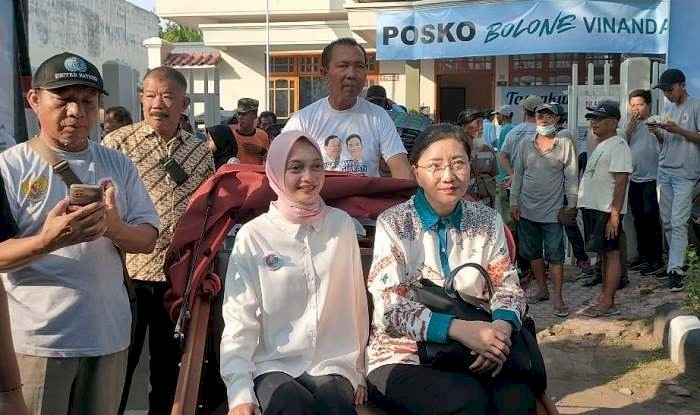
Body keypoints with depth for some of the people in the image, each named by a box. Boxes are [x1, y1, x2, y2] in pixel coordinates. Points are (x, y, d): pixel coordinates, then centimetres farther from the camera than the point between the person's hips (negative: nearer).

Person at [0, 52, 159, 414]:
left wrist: (114, 227, -17)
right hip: (38, 339, -4)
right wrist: (47, 241, -28)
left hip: (108, 334, 4)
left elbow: (148, 239, 4)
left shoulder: (118, 165, 7)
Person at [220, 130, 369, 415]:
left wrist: (358, 370, 14)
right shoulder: (253, 235, -4)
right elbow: (239, 320, -5)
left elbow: (355, 302, 10)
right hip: (273, 366, -1)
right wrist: (240, 391, -17)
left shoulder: (342, 224, 3)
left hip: (333, 365, 1)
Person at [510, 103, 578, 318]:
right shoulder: (525, 143, 5)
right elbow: (518, 174, 8)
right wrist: (514, 201, 4)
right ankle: (542, 290, 27)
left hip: (552, 210, -4)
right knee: (533, 252, 13)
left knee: (555, 255, -2)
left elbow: (571, 177, -2)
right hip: (527, 209, 4)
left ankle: (557, 297, 4)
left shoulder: (565, 145, -3)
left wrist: (571, 205, -5)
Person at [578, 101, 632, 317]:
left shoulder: (618, 146, -13)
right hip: (593, 208, 10)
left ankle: (608, 303, -2)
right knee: (603, 253, 15)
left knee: (611, 252, -5)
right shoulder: (600, 145, 18)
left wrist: (615, 214, -24)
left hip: (607, 211, -10)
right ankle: (604, 295, 23)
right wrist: (586, 207, 20)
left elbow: (621, 181, -20)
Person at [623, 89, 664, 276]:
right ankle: (644, 257, 25)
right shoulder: (629, 124, 13)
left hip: (651, 179, -6)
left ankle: (657, 260, 3)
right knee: (639, 220, 14)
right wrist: (631, 125, -6)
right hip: (634, 179, 6)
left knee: (651, 220, -4)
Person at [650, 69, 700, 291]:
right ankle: (678, 261, 22)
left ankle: (675, 270, -10)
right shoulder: (667, 107, 14)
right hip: (665, 171, 7)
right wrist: (657, 133, -3)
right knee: (667, 221, 10)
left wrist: (679, 130, -19)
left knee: (678, 223, -10)